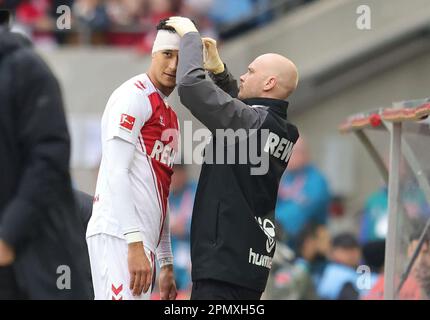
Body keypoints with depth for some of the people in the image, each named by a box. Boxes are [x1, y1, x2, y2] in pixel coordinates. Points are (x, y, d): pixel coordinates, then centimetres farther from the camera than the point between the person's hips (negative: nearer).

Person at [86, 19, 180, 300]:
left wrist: (166, 264, 24)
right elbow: (115, 173, -14)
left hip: (139, 239, 9)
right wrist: (135, 243, -21)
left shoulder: (169, 115, 24)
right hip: (120, 236, -9)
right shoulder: (135, 95, -4)